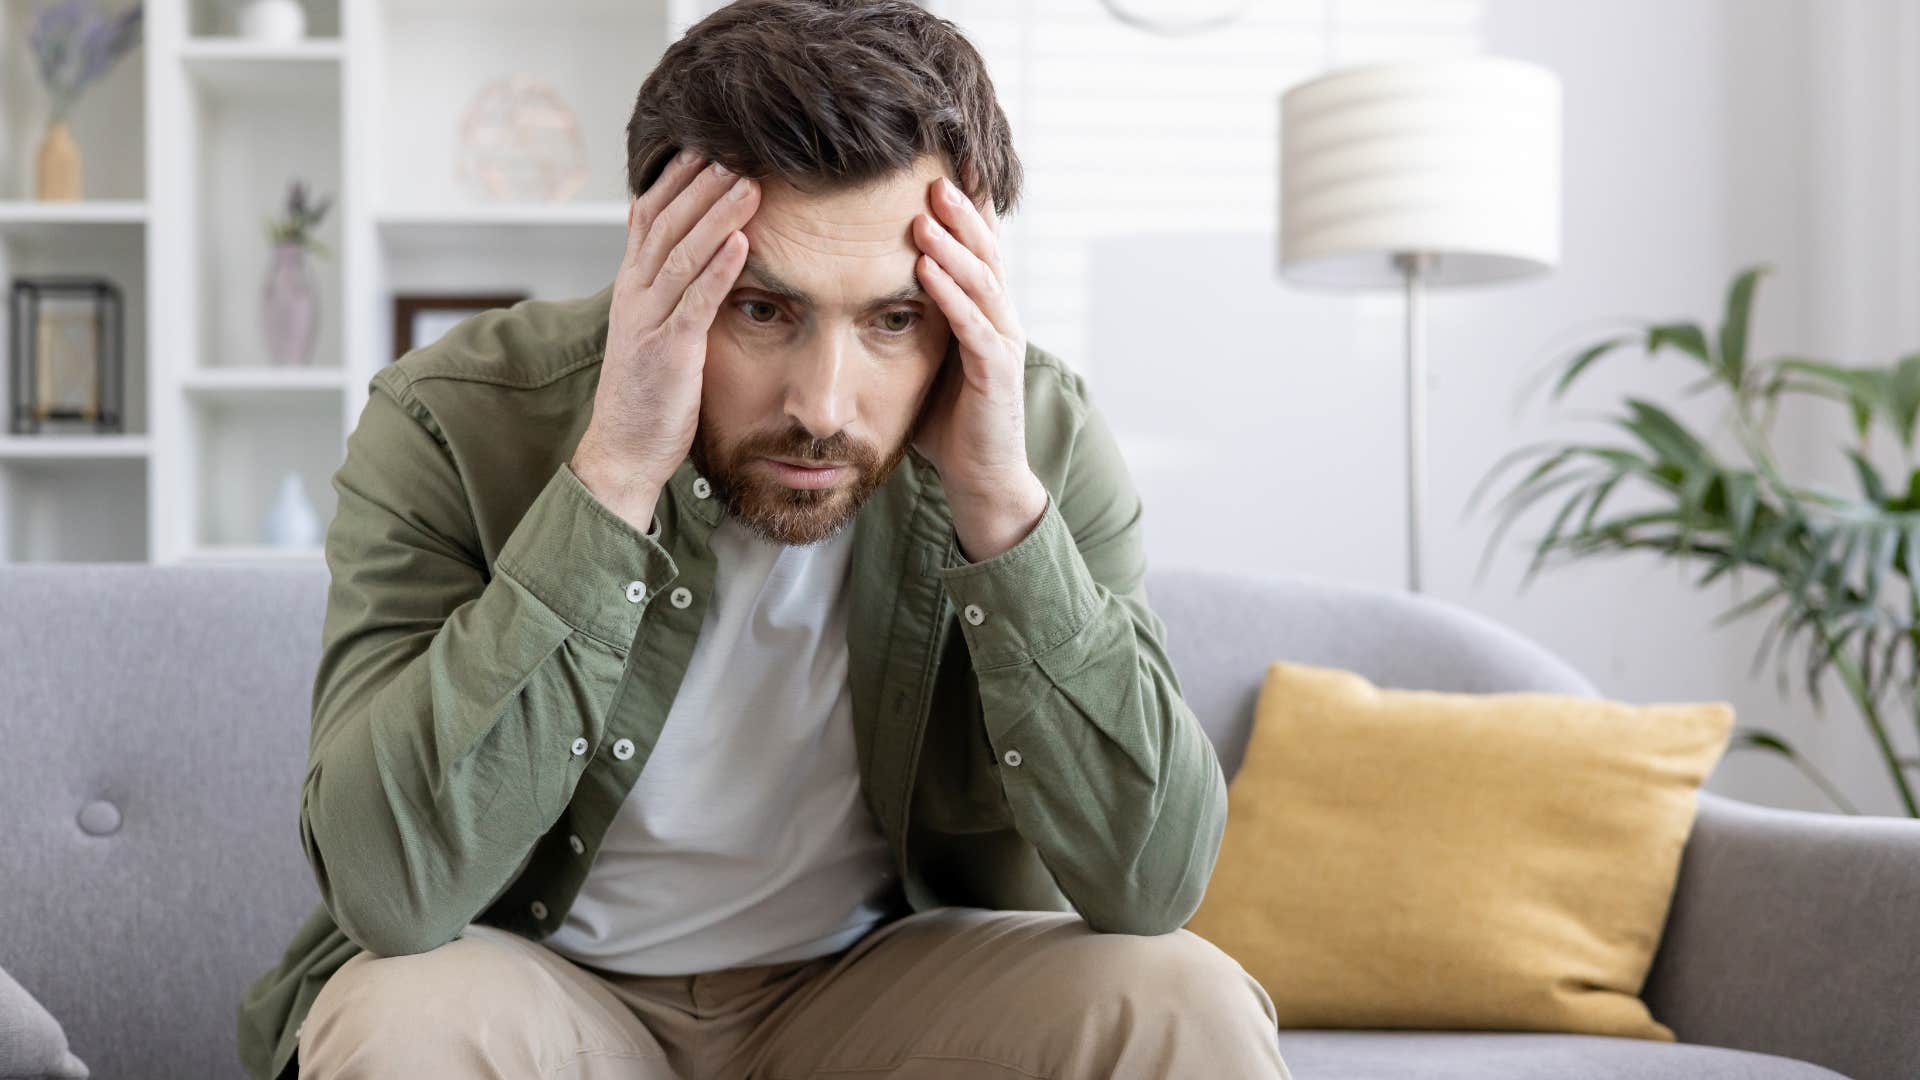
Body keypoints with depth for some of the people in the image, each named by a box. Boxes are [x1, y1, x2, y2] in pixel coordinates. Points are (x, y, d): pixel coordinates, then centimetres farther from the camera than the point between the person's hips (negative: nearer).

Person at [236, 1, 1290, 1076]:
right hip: (545, 983, -1)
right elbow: (391, 887, -31)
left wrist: (1001, 501, -31)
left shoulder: (1045, 434, -15)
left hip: (881, 986, 1)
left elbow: (1152, 885, -21)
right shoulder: (451, 423, -21)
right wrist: (612, 477, -36)